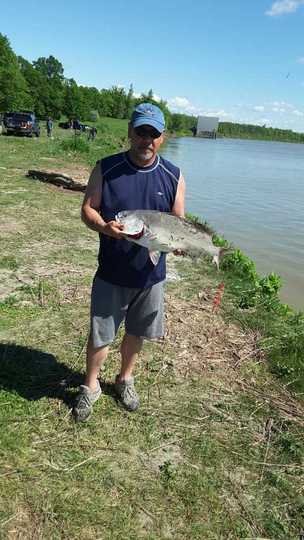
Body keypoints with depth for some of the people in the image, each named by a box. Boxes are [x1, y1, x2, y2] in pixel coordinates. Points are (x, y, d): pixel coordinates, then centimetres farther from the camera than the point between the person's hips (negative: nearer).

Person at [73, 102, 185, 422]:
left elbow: (179, 222, 3)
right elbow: (87, 209, -4)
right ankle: (90, 386, 35)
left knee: (136, 332, 18)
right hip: (110, 274, -1)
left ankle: (125, 379, 44)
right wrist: (104, 226, -25)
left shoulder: (173, 177, -2)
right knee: (100, 335, 9)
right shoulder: (106, 168, -6)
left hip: (151, 274, 2)